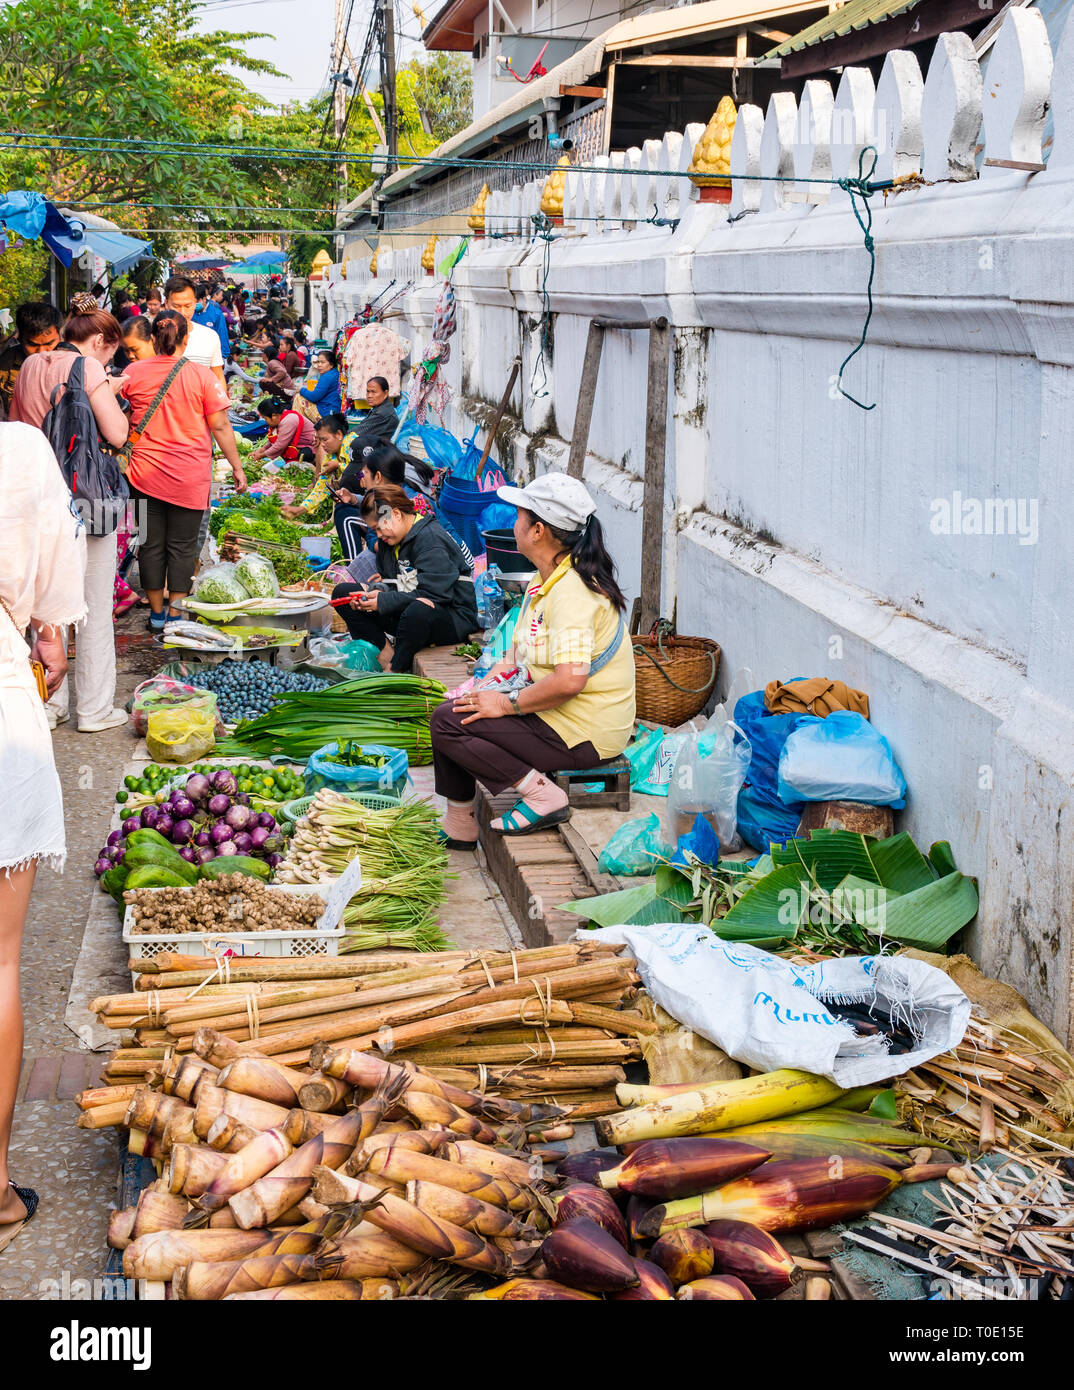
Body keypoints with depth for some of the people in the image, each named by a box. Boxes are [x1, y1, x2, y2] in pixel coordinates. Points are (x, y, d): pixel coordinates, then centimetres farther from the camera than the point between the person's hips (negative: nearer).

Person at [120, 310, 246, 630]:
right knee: (182, 546, 6)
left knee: (151, 544, 10)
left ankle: (156, 612, 20)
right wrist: (237, 467, 2)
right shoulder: (201, 375, -7)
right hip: (189, 477, -2)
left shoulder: (133, 372, -1)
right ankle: (175, 615, 9)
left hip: (145, 473, 2)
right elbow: (220, 427, -5)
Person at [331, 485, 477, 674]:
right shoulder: (388, 540, 9)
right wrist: (375, 592, -7)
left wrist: (384, 601, -23)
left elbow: (434, 594, -26)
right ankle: (384, 653, -14)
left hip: (452, 616, -9)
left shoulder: (431, 538, -19)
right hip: (404, 611, 9)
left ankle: (395, 669, -20)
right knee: (342, 592, 4)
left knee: (419, 611, -45)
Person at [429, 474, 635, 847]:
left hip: (582, 733, -10)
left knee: (448, 722, -13)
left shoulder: (571, 592, -24)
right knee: (452, 707, 15)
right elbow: (521, 649, 22)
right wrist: (488, 684, 5)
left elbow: (569, 680, -33)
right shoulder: (546, 579, 10)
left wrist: (508, 703, -21)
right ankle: (458, 827, 21)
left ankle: (542, 795, -13)